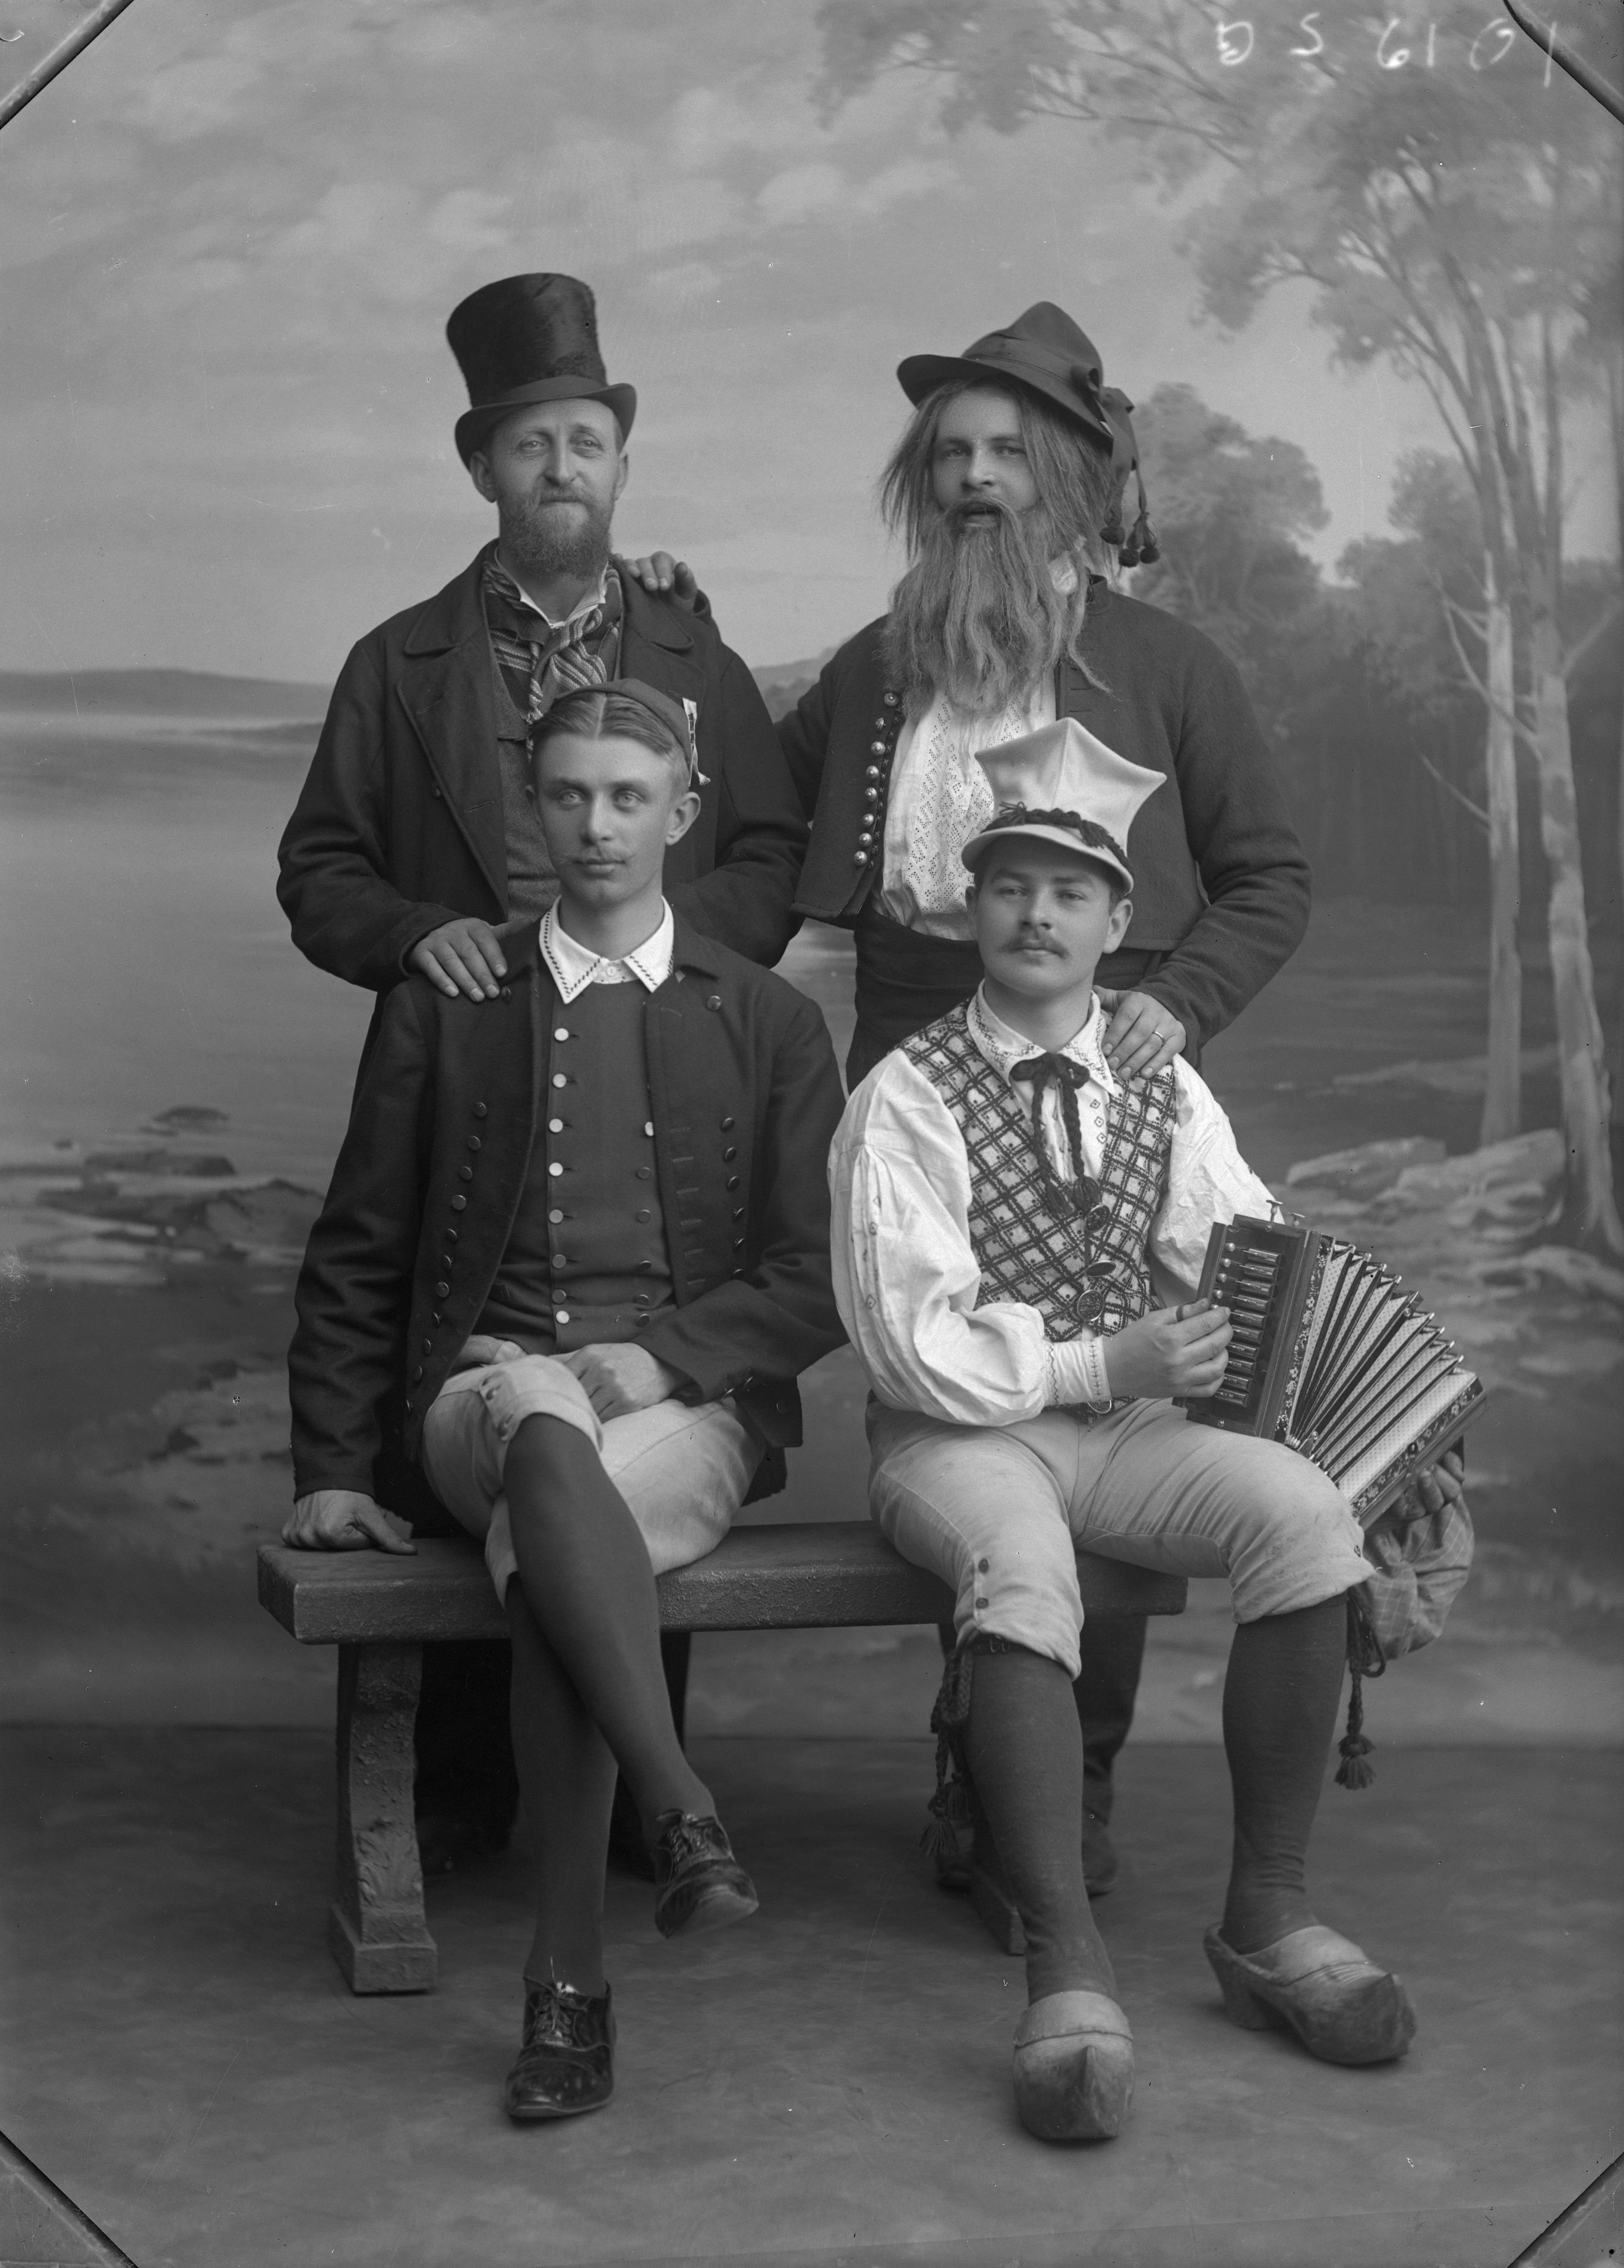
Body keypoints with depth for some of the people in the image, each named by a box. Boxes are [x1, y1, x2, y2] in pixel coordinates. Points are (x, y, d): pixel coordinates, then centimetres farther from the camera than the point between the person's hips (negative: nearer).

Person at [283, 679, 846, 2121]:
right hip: (485, 1393, 0)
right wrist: (331, 1468, 3)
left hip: (692, 1409, 0)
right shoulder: (445, 1006, 14)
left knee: (543, 1538, -35)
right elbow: (356, 1260, 14)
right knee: (545, 1427, -39)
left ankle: (569, 1981, -35)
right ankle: (680, 1812, -48)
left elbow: (815, 1287, 7)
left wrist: (663, 1357, -11)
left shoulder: (768, 1025, 13)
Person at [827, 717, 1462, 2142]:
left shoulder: (1165, 1097, 10)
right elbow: (914, 1343, -11)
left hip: (1127, 1433, 4)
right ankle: (1067, 1962, -35)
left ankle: (1269, 1917, -16)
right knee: (1022, 1566, -37)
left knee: (1302, 1509, -25)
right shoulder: (907, 1100, -4)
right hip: (955, 1441, -4)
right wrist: (1102, 1364, -18)